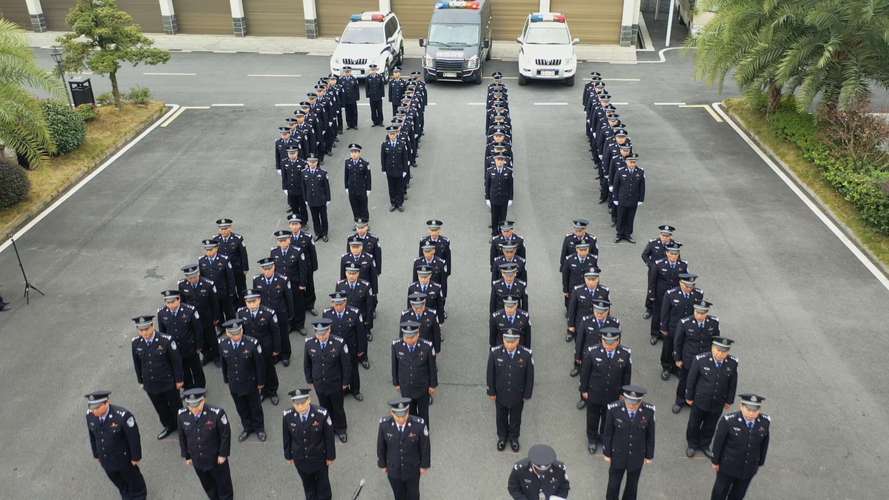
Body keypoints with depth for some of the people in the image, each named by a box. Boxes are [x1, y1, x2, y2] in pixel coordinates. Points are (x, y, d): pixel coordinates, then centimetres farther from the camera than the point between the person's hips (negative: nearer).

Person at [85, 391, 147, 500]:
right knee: (118, 482, 28)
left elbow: (134, 437, -23)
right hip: (105, 459, 4)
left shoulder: (122, 415, -36)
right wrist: (96, 454, 9)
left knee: (132, 479, 24)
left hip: (124, 457, -4)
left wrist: (136, 457, -13)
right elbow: (92, 435, -2)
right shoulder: (90, 415, -19)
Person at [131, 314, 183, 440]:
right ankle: (169, 426, 47)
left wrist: (179, 380, -7)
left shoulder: (166, 340, -24)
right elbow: (137, 363, 3)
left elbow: (176, 361, -13)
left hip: (168, 383, -3)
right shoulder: (136, 342, -11)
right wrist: (141, 381, 11)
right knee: (160, 408, 22)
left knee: (175, 406, 17)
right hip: (150, 384, 4)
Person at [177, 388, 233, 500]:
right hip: (197, 460, 3)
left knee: (222, 482, 22)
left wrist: (223, 454, -11)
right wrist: (186, 456, 5)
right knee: (207, 485, 26)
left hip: (216, 458, -3)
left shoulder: (217, 413, -30)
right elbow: (182, 437, -2)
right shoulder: (182, 415, -18)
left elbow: (225, 435, -17)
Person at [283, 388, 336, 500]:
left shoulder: (322, 414, -30)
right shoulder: (288, 416, -23)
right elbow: (287, 437, -6)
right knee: (307, 483, 26)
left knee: (322, 481, 24)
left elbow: (329, 437, -16)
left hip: (319, 457, -2)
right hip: (300, 459, 2)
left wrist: (330, 456, -6)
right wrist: (288, 455, 5)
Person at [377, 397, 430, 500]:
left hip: (412, 469, 0)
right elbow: (381, 446, -9)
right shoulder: (384, 424, -28)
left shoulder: (419, 424, -33)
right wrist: (382, 464, 3)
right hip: (393, 470, 1)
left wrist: (425, 465, -2)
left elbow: (424, 446, -15)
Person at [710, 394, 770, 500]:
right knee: (720, 491, 20)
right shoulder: (728, 420, -29)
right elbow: (718, 442, -15)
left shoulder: (765, 421, -18)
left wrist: (760, 462, 8)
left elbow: (764, 443, -3)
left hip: (749, 468, 3)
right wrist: (715, 461, -5)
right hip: (728, 465, -3)